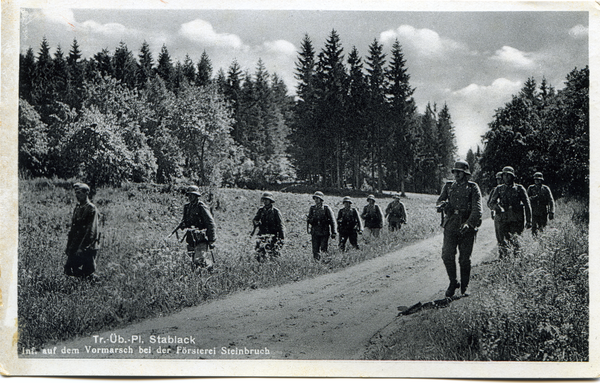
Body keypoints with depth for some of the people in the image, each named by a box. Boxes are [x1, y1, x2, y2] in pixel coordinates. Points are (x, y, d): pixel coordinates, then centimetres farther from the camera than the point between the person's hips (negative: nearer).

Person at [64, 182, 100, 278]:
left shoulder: (91, 209, -11)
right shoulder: (77, 208, 14)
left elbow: (90, 231, -16)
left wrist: (82, 247, -20)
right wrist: (68, 246, 15)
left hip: (87, 248, -8)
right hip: (74, 246, 8)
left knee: (87, 272, -5)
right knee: (68, 270, 6)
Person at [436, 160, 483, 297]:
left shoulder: (473, 187, 1)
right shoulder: (448, 186, 13)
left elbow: (477, 209, -8)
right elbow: (439, 201, 12)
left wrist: (469, 223, -23)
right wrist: (442, 204, -15)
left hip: (467, 226, -2)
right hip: (450, 225, 3)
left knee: (465, 259, 2)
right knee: (447, 256, -6)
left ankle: (464, 287, 17)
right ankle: (453, 282, 13)